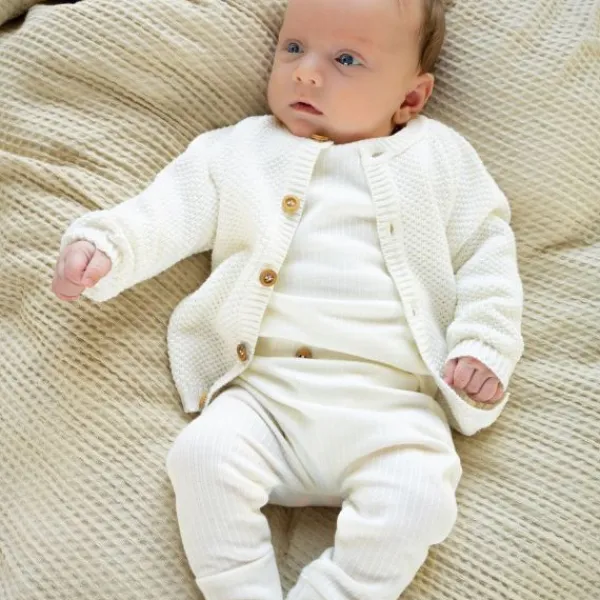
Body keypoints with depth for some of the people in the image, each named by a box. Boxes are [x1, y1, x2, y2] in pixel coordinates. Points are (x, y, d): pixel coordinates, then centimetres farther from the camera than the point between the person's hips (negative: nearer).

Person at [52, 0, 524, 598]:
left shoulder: (440, 158, 14)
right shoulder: (239, 150, 17)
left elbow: (487, 254, 13)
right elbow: (169, 212, 10)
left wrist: (484, 346, 0)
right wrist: (103, 245, -9)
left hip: (390, 405, -1)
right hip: (262, 394, 2)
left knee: (416, 494, -26)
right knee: (202, 453, -24)